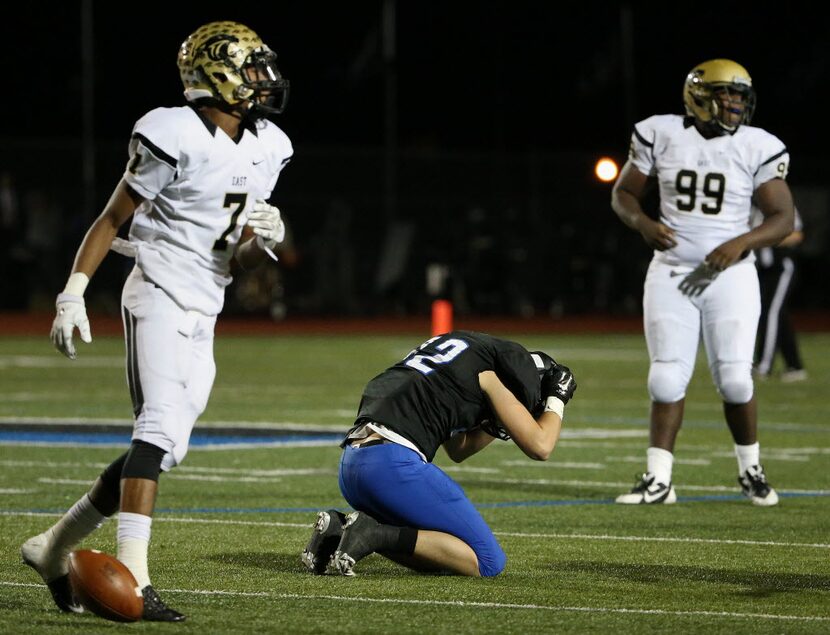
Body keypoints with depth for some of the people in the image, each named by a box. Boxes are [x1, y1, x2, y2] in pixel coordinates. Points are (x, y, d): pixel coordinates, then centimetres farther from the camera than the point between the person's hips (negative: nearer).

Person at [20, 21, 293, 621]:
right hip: (159, 294, -8)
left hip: (204, 315, 8)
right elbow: (112, 218, -5)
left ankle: (53, 548, 22)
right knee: (160, 427, -21)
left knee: (163, 449, 7)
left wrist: (262, 241, -7)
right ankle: (132, 577, -28)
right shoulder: (176, 138, -13)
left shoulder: (265, 150, 9)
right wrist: (73, 294, -11)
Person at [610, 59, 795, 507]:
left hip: (730, 274, -1)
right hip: (671, 273, 1)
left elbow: (783, 218, -3)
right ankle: (657, 480, 3)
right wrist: (642, 222, -14)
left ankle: (751, 471, 15)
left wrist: (741, 243, -20)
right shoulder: (660, 135, -2)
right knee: (667, 379, -1)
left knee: (734, 380, -5)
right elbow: (623, 193, 8)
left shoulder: (757, 148, -5)